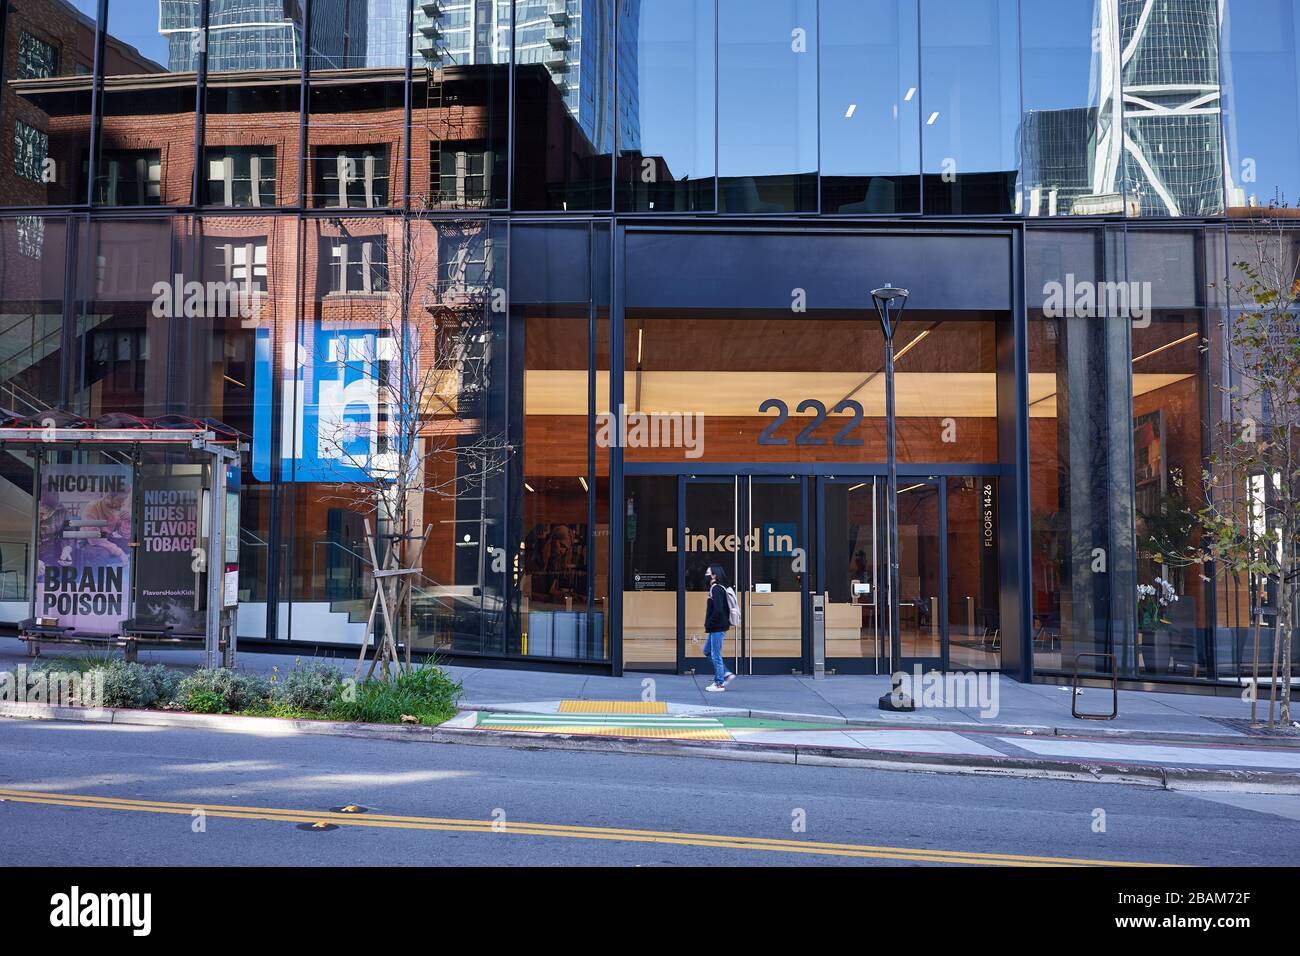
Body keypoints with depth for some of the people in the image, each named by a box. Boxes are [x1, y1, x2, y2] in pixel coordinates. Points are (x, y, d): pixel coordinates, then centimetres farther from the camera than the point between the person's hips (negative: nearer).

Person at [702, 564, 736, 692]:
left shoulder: (716, 589, -18)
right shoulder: (719, 588, 12)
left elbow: (718, 610, -26)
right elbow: (724, 608, 17)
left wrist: (709, 623, -15)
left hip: (717, 628, -10)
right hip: (716, 628, 10)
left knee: (716, 655, -1)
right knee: (707, 651, 18)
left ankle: (719, 684, 7)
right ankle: (726, 674, 19)